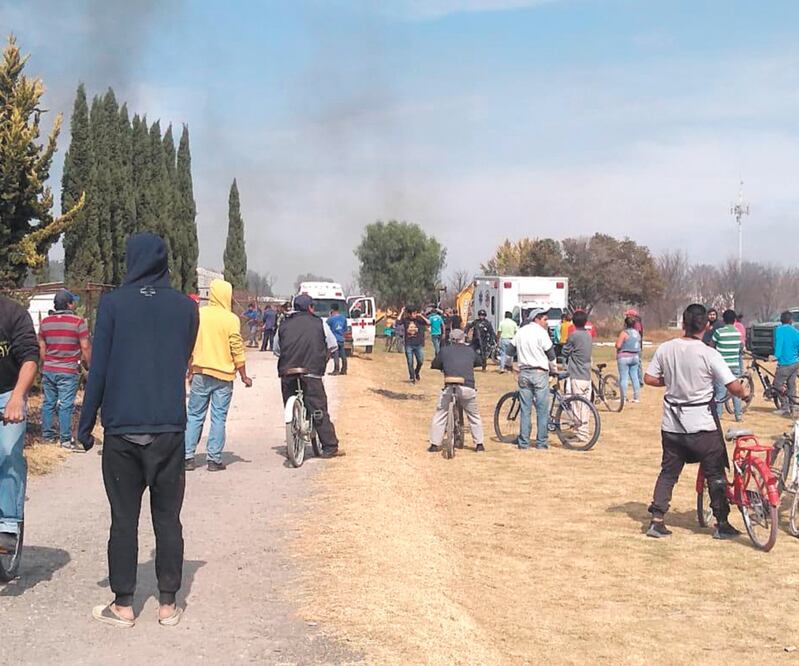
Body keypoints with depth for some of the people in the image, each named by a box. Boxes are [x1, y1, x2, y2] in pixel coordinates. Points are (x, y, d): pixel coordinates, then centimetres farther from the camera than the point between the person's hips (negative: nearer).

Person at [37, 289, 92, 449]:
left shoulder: (45, 322, 6)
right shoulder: (78, 322, -10)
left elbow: (41, 347, 12)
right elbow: (85, 347, -11)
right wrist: (90, 365, 0)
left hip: (48, 370, 5)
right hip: (68, 371, -5)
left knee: (48, 403, 13)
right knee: (66, 405, -2)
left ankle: (47, 434, 20)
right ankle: (66, 439, 0)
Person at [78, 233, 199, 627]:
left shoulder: (112, 303, -4)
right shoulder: (186, 308, 3)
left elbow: (98, 369, -4)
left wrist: (86, 422, 2)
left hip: (121, 429, -1)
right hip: (170, 429, 2)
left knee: (123, 519, 6)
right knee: (167, 518, 8)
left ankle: (123, 605, 12)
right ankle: (167, 604, 12)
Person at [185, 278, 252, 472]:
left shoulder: (198, 314, 1)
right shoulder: (231, 319, -8)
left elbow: (190, 346, 4)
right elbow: (237, 351, -7)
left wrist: (190, 371, 15)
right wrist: (244, 376, 1)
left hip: (200, 373, 2)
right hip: (223, 375, -2)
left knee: (194, 416, 9)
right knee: (218, 418, 4)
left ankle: (187, 456, 6)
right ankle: (214, 459, 5)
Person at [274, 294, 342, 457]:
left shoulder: (284, 325, 11)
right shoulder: (319, 323, 4)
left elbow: (276, 350, 17)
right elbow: (333, 346, 10)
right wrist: (323, 360, 26)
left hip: (287, 373, 3)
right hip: (311, 372, -3)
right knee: (320, 410, 0)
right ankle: (330, 448, 1)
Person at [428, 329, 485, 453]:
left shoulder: (445, 351, 9)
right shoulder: (470, 351, 14)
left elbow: (434, 365, 16)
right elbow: (478, 362, 32)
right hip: (468, 388, 1)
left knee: (439, 416, 11)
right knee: (474, 417, 19)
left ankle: (434, 444, 8)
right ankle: (479, 444, 20)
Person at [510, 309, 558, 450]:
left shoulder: (520, 332, 9)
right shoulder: (541, 332, -9)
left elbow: (512, 350, 16)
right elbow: (550, 354, -6)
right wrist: (554, 369, 10)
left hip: (524, 373, 5)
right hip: (539, 373, -5)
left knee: (525, 409, 8)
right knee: (542, 409, 2)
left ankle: (523, 442, 8)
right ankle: (541, 442, 3)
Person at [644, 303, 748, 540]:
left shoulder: (665, 349, -4)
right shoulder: (708, 354, -17)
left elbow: (649, 378, 2)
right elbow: (734, 386, -19)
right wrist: (743, 395, 3)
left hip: (672, 423, 4)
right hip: (701, 424, -4)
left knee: (668, 472, 14)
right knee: (715, 473, 10)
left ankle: (657, 520, 9)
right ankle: (722, 524, 18)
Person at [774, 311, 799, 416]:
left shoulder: (779, 330, -9)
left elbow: (778, 344, -17)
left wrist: (776, 356, -14)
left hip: (785, 363, -6)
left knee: (778, 385, 1)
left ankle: (785, 407, -4)